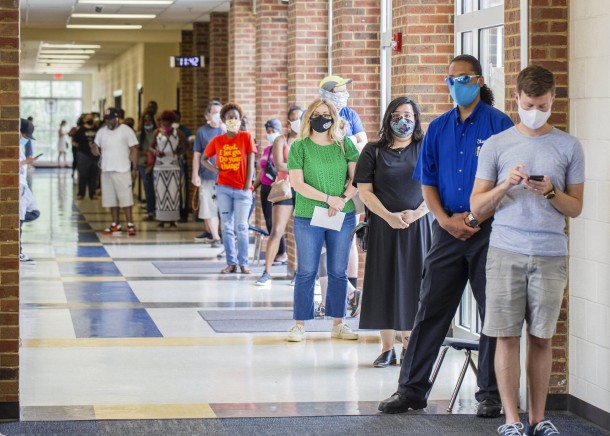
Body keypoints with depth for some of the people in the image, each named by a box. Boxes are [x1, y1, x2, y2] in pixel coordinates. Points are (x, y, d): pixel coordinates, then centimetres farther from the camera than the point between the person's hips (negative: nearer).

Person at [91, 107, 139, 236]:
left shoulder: (126, 131, -4)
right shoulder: (101, 132, 10)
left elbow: (134, 150, -4)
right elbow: (97, 151, 11)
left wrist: (135, 169, -9)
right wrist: (94, 148, -14)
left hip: (122, 171, -5)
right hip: (106, 171, 5)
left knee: (125, 199, -8)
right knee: (111, 200, 7)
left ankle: (130, 224, -4)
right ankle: (116, 225, 14)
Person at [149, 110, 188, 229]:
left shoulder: (177, 132, 4)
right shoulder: (158, 132, 3)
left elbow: (186, 143, 16)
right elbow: (151, 146, 4)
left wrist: (181, 151, 0)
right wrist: (156, 152, -16)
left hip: (173, 167, 0)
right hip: (159, 167, 0)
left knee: (173, 193, -2)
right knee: (160, 193, -1)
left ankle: (172, 221, 1)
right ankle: (161, 220, 3)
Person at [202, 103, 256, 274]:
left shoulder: (246, 137, -2)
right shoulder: (217, 141, 5)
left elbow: (250, 163, -4)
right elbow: (204, 159, 18)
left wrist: (247, 186, -9)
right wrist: (215, 170, 0)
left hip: (242, 190, -3)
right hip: (223, 188, 3)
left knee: (241, 227, -3)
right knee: (227, 227, 4)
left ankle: (243, 263, 5)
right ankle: (231, 263, 10)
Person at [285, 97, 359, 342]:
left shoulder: (345, 145, 6)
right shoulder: (299, 147, 0)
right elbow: (297, 184, -8)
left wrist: (343, 199, -15)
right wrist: (328, 198, -16)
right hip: (308, 218, -2)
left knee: (339, 272, 6)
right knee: (306, 272, 0)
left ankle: (338, 324, 13)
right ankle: (299, 325, 5)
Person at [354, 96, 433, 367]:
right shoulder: (373, 151, 7)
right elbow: (365, 191, 2)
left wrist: (416, 213, -14)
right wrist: (389, 216, -11)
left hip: (417, 227, 0)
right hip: (383, 226, 1)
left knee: (413, 284, -1)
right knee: (384, 283, 0)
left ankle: (410, 345, 6)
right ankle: (387, 348, 5)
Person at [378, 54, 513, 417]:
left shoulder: (499, 124, -3)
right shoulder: (439, 128, 11)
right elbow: (427, 182, 11)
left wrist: (477, 218, -14)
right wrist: (446, 220, -4)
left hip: (489, 230, -4)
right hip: (448, 230, 4)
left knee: (493, 313, 2)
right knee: (430, 310, 5)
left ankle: (491, 395, 11)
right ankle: (412, 389, 11)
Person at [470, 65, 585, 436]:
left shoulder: (569, 147, 8)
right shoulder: (497, 145, 7)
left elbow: (576, 208, 8)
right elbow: (477, 207, 7)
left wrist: (550, 192, -11)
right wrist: (506, 185, -10)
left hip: (551, 255, 0)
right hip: (506, 252, 0)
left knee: (542, 337, 4)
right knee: (508, 336, -1)